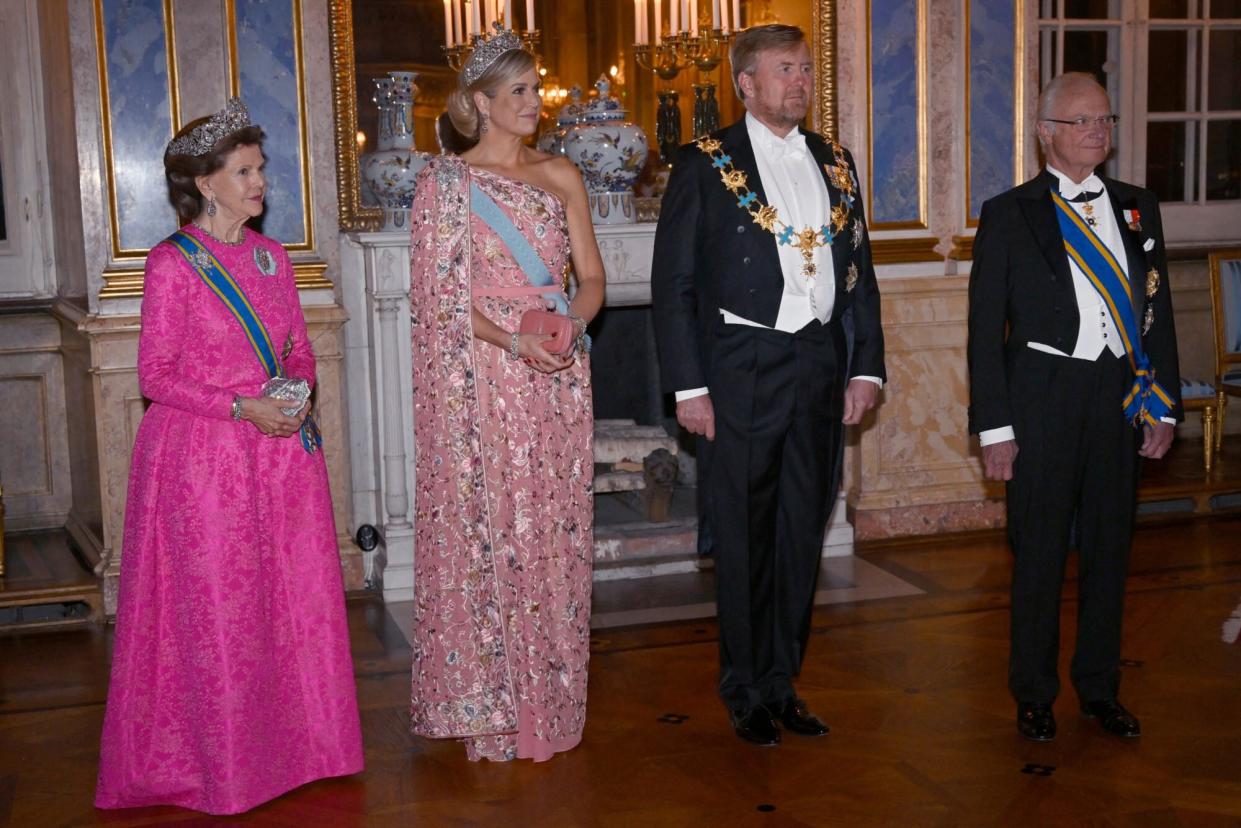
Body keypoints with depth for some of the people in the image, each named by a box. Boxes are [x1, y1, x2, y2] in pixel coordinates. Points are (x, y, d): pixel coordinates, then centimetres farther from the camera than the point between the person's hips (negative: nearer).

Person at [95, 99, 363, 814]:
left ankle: (295, 738, 24)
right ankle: (222, 762, 16)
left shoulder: (272, 257, 10)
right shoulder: (173, 264, -7)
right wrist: (243, 408, -17)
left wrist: (297, 390, -6)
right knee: (217, 608, 1)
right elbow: (157, 376, -8)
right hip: (204, 455, -5)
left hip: (283, 446, 6)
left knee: (296, 597, 8)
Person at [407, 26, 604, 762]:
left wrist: (569, 325, -14)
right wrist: (514, 342, -18)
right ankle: (489, 709, 11)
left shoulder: (561, 176, 10)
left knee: (556, 531, 6)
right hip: (481, 378, -3)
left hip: (559, 378, 4)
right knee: (486, 530, 0)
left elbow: (592, 278, 7)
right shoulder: (445, 181, -1)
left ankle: (550, 700, 19)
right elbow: (439, 295, -6)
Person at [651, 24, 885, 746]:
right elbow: (673, 283, -4)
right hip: (744, 374, -5)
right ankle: (747, 694, 16)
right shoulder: (706, 165, -2)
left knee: (803, 535, 11)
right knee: (744, 538, 3)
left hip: (820, 370, 5)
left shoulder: (835, 163, 13)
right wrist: (689, 387, -9)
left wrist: (866, 366, 7)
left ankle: (783, 682, 24)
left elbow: (860, 272, 16)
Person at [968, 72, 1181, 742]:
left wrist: (1164, 405, 7)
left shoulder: (1138, 209, 11)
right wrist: (994, 427, -8)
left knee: (1110, 545, 11)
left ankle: (1100, 687, 26)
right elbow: (985, 329, -3)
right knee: (1039, 550, 4)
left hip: (1121, 398, 4)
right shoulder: (1009, 215, -1)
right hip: (1044, 401, -4)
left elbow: (1159, 311, 13)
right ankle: (1034, 694, 20)